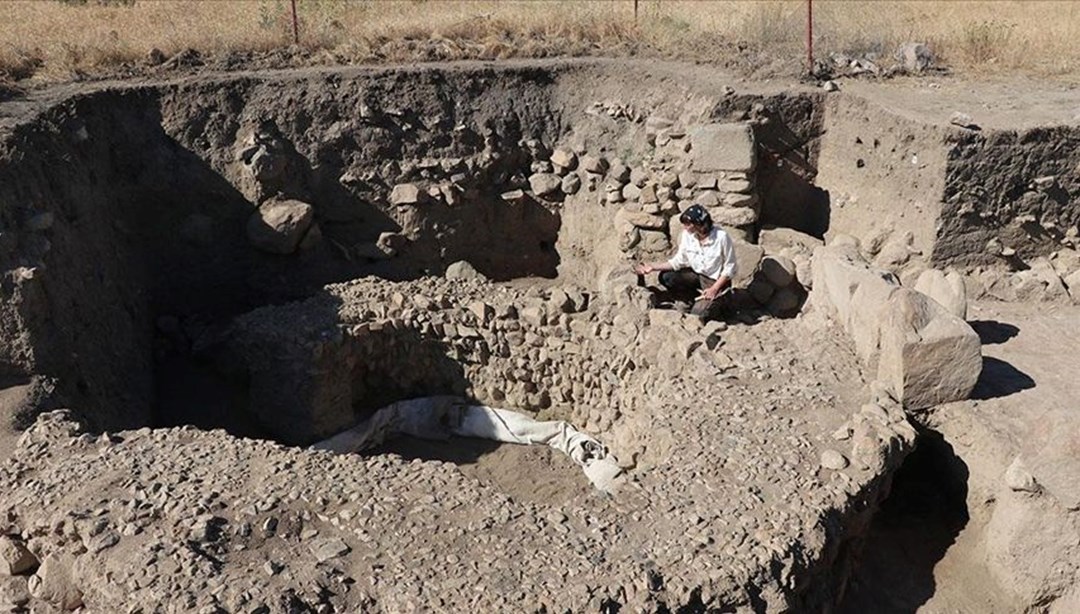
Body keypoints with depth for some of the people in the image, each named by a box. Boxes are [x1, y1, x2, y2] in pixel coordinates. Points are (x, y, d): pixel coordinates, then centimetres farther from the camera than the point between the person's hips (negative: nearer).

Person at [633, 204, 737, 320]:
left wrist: (714, 289, -21)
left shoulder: (721, 237, -26)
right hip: (696, 274, 6)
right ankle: (696, 299, 4)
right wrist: (653, 266, -11)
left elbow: (729, 268, -16)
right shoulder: (687, 235, -12)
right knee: (665, 277, -15)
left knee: (697, 314, -21)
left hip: (717, 280, -5)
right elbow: (679, 262, -2)